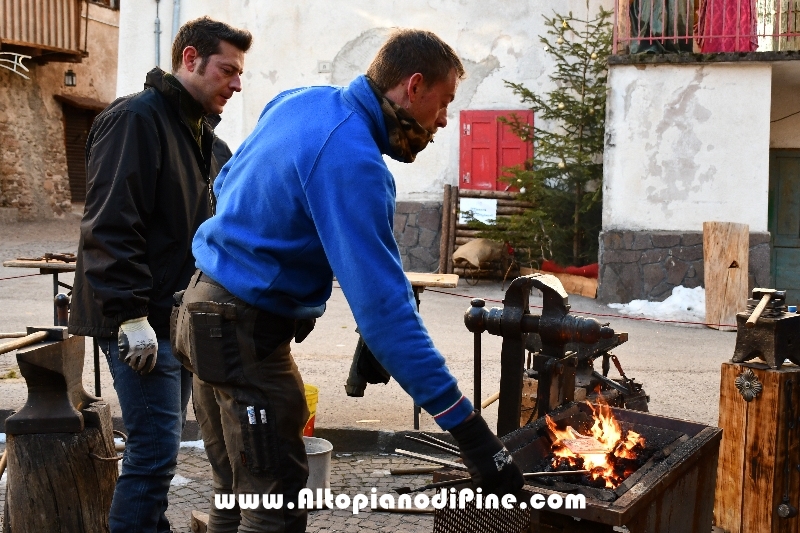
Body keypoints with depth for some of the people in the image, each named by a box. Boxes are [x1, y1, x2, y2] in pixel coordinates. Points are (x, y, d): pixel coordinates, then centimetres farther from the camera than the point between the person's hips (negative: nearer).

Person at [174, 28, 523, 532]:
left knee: (241, 491, 17)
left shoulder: (297, 101, 3)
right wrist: (469, 429, -30)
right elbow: (384, 306, -30)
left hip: (211, 304, 10)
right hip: (246, 333, -10)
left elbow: (227, 183, 18)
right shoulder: (351, 161, -25)